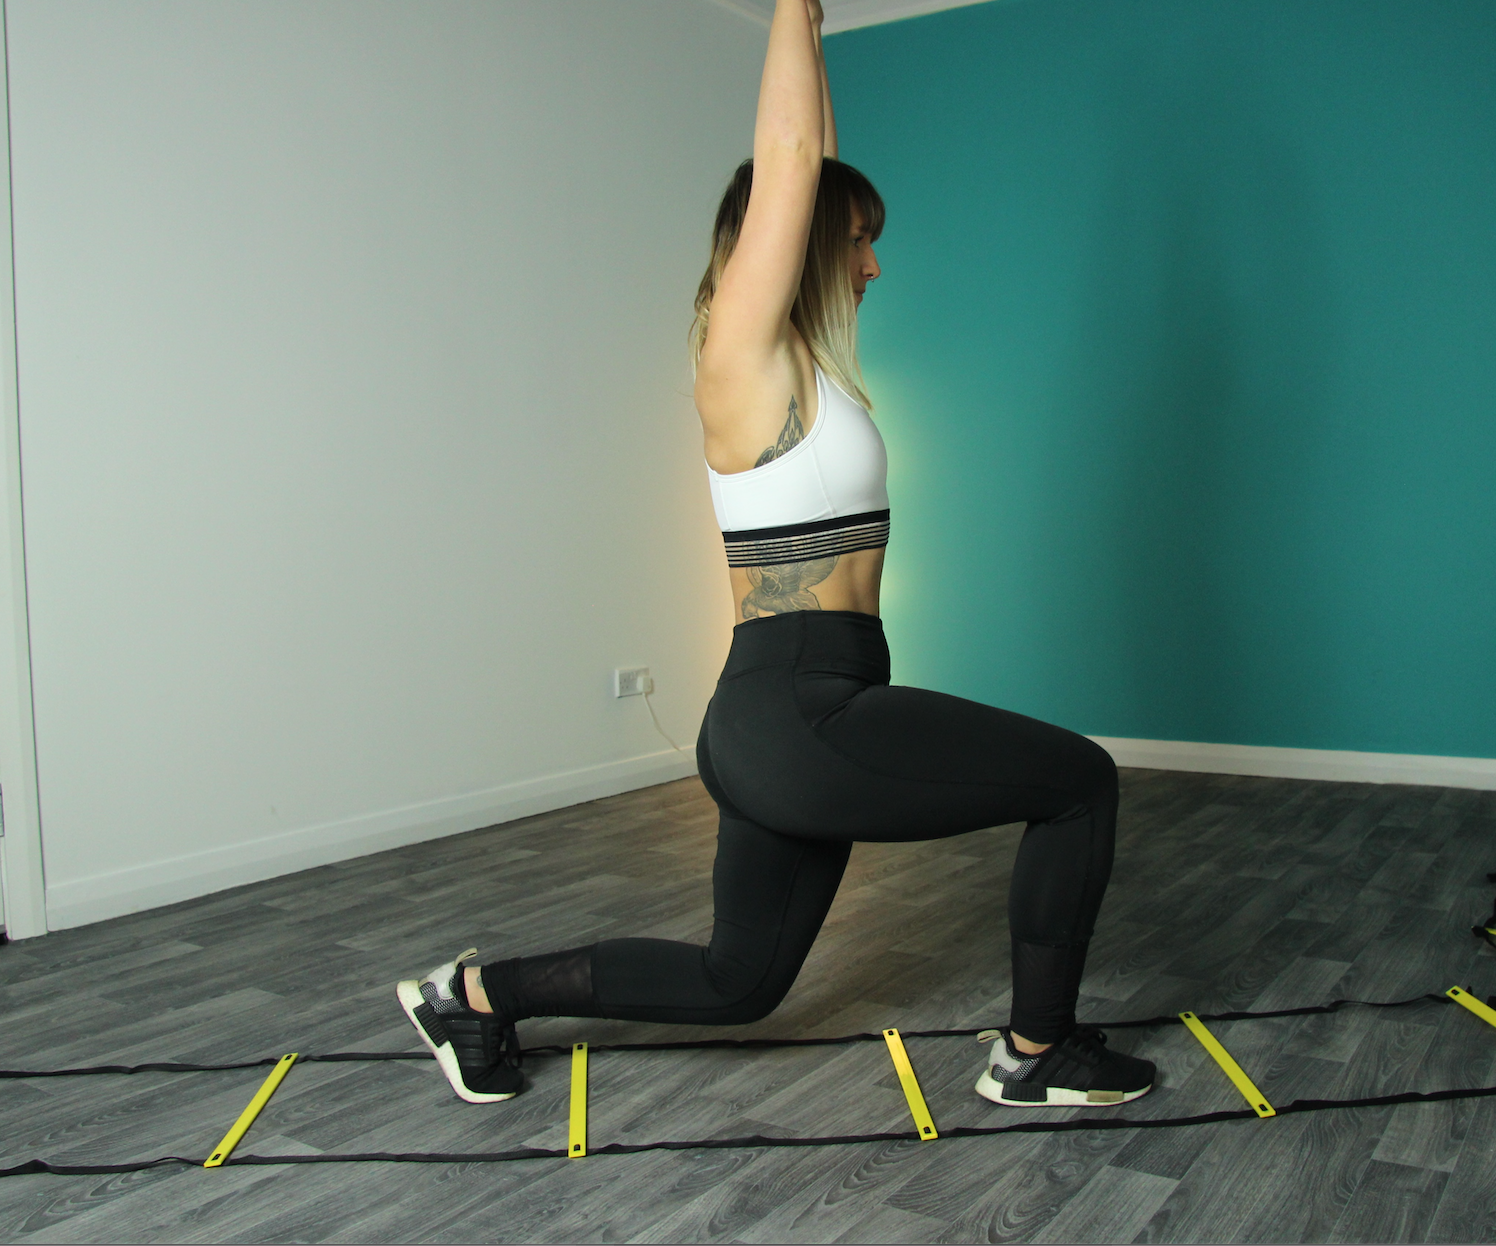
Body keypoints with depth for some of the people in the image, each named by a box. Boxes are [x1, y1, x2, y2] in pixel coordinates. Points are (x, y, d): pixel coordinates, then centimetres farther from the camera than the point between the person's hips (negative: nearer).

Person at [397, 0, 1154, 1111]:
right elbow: (790, 154, -12)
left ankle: (474, 993, 29)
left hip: (792, 724, 10)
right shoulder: (745, 353, -10)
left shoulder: (798, 359, 14)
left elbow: (813, 158, 22)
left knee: (738, 980, 20)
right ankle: (1039, 1056, 16)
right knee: (1080, 782, 1)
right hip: (798, 719, -10)